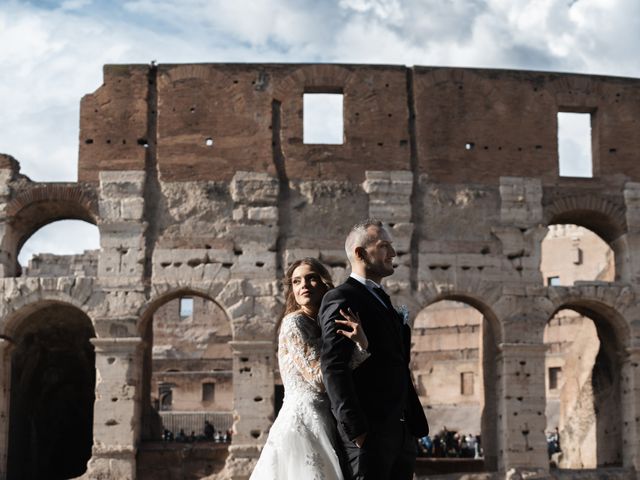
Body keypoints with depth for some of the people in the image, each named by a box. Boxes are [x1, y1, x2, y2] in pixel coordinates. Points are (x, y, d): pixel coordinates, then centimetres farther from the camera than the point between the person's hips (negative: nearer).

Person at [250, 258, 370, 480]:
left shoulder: (324, 326, 18)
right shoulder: (294, 323, -7)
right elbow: (320, 378, -15)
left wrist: (360, 342, -5)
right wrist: (361, 345, -13)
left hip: (323, 425, 8)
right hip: (304, 422, -8)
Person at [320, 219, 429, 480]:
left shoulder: (384, 301, 22)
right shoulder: (340, 299, -6)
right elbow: (333, 368, -15)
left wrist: (416, 424, 17)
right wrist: (355, 429, -20)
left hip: (402, 432, 8)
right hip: (369, 432, -8)